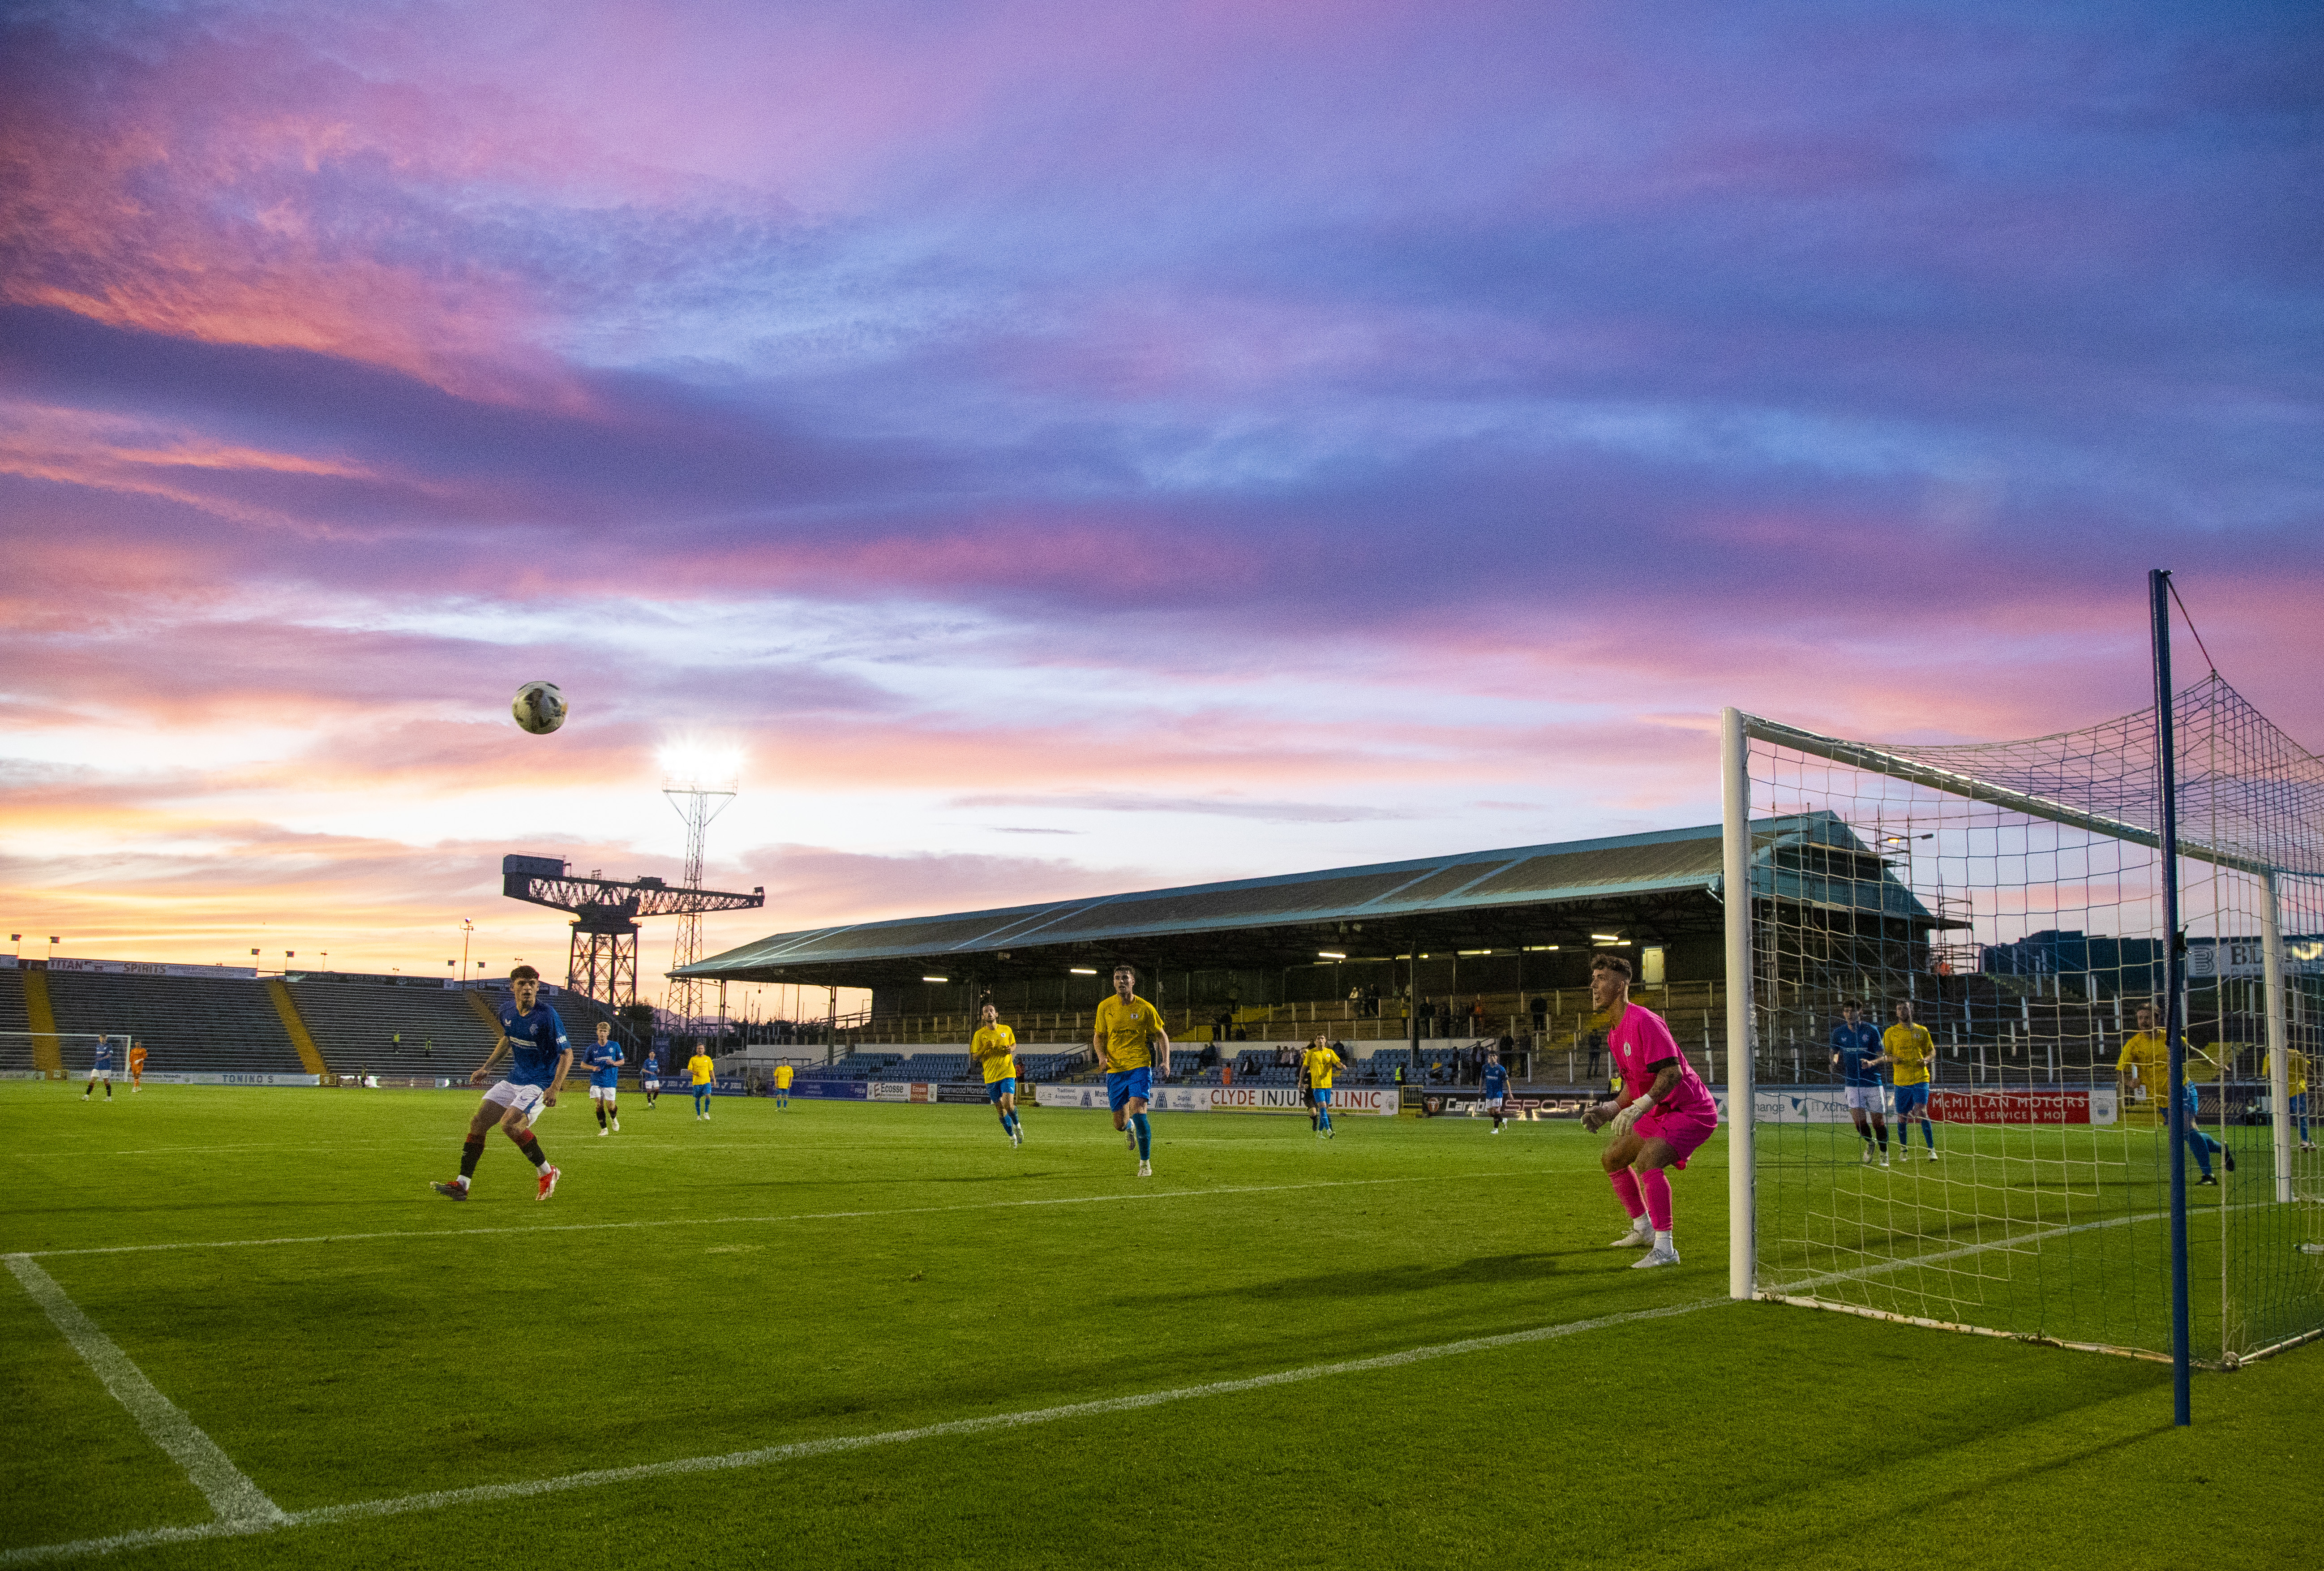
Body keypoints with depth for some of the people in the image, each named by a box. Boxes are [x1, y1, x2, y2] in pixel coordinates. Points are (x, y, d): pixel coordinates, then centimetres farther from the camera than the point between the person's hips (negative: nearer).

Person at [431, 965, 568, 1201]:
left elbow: (567, 1053, -15)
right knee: (478, 1123, 0)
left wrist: (555, 1088, -24)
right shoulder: (507, 1011, 2)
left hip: (540, 1083, -7)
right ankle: (462, 1185, 8)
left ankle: (547, 1173, -8)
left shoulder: (547, 1016, -19)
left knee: (509, 1123, -26)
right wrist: (487, 1066, 19)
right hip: (513, 1080, 7)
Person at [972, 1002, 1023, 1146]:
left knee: (1008, 1104, -17)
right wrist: (986, 1049, -18)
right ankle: (1012, 1136, 25)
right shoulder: (980, 1034, 0)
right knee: (1000, 1109, 5)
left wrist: (1011, 1049, -2)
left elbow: (1014, 1044, 21)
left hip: (1007, 1073, -1)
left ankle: (1017, 1125, 13)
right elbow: (974, 1057, 0)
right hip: (990, 1076, 1)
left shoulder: (1006, 1030, 4)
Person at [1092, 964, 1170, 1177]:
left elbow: (1162, 1035, 8)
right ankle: (1129, 1128, 44)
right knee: (1120, 1124, 3)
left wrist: (1166, 1061, -7)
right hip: (1115, 1070, 3)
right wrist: (1102, 1055, -6)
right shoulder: (1105, 1007, 2)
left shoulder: (1145, 1008, -3)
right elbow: (1098, 1036, 14)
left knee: (1137, 1111, -22)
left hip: (1140, 1066, -2)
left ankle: (1145, 1162, -5)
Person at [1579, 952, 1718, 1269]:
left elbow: (1672, 1072, -29)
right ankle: (1643, 1230, 31)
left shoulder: (1643, 1022, -21)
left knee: (1646, 1161, -30)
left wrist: (1639, 1107, -36)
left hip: (1691, 1111, -11)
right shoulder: (1614, 1034, 10)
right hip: (1659, 1114, 11)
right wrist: (1608, 1111, 5)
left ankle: (1664, 1249, -26)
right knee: (1611, 1159, 17)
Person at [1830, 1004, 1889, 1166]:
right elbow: (1834, 1053, 17)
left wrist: (1871, 1063, -23)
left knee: (1877, 1121, 2)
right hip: (1852, 1083, 2)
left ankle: (1884, 1154, 22)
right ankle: (1869, 1144, 24)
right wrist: (1834, 1063, -4)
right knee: (1859, 1119, -7)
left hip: (1873, 1082, -2)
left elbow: (1881, 1056, -3)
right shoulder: (1838, 1032, 3)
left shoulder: (1871, 1030, -5)